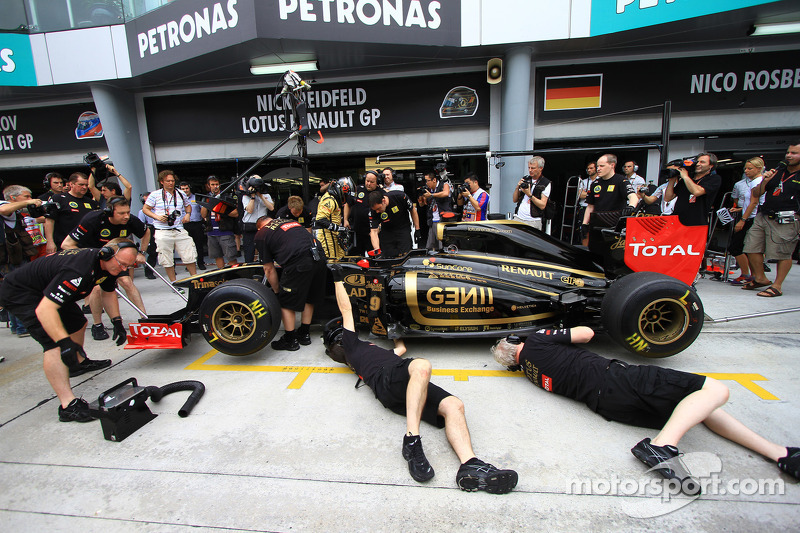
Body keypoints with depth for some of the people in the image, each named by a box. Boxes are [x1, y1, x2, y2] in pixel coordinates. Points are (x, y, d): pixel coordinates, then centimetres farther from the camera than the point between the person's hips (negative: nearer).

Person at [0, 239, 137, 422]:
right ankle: (68, 406, -26)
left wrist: (117, 321, 2)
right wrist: (64, 342, -44)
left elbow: (108, 292, 11)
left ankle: (78, 363, 49)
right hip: (19, 293, -10)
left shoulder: (107, 264, -8)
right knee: (54, 343, -23)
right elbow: (44, 309, -40)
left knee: (78, 323, 21)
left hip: (47, 290, 10)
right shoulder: (79, 270, -37)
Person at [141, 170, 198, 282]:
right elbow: (145, 209, 5)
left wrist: (188, 214, 7)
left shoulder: (180, 194, 11)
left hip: (179, 230, 3)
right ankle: (173, 282, 15)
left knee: (190, 255, 1)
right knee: (167, 260, 3)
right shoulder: (155, 194, 2)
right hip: (162, 232, -2)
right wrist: (157, 217, -11)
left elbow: (188, 205, 27)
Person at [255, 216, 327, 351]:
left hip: (298, 263, -6)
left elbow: (269, 270, 13)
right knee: (309, 297, 23)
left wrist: (277, 290, 25)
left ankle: (290, 340, 24)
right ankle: (304, 334, 36)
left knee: (286, 302, 13)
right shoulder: (290, 221, 30)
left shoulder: (260, 235, 14)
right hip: (319, 255, 7)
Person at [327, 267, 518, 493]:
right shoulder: (352, 345, 25)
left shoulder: (373, 351, 45)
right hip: (386, 380, -7)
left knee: (453, 405, -21)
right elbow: (346, 310, 25)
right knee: (421, 365, -40)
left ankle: (470, 466, -41)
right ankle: (412, 440, -41)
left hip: (414, 386, 7)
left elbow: (400, 349, 60)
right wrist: (338, 279, 33)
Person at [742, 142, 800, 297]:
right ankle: (760, 278, 22)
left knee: (783, 254, -2)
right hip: (763, 217, 6)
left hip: (785, 221, -6)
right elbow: (757, 194, 13)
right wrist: (764, 181, -4)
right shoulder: (776, 171, 14)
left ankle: (777, 286, 7)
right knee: (752, 248, 6)